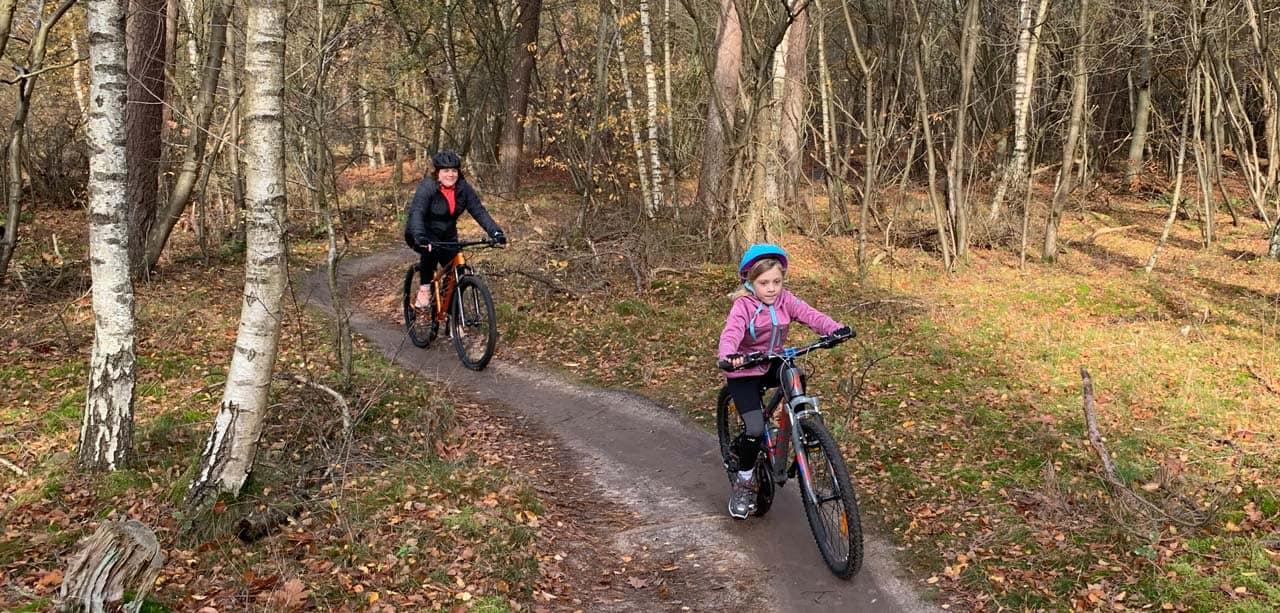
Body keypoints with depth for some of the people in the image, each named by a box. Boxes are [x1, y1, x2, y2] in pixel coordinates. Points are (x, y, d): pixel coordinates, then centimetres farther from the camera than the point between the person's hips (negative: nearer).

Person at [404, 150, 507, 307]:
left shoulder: (463, 188, -12)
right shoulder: (427, 187, -24)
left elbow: (479, 211, -17)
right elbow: (416, 212, -36)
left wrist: (496, 233, -31)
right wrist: (420, 237, -54)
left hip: (447, 235, 5)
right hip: (423, 235, -5)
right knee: (431, 249, -36)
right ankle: (425, 288, -16)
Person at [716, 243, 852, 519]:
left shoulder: (785, 300, -4)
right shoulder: (743, 305, -17)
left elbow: (810, 315, -18)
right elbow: (731, 333, -34)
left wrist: (836, 329, -38)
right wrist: (728, 355, -56)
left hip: (773, 365, 4)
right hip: (744, 372, -4)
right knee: (755, 429, -17)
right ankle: (743, 482, 6)